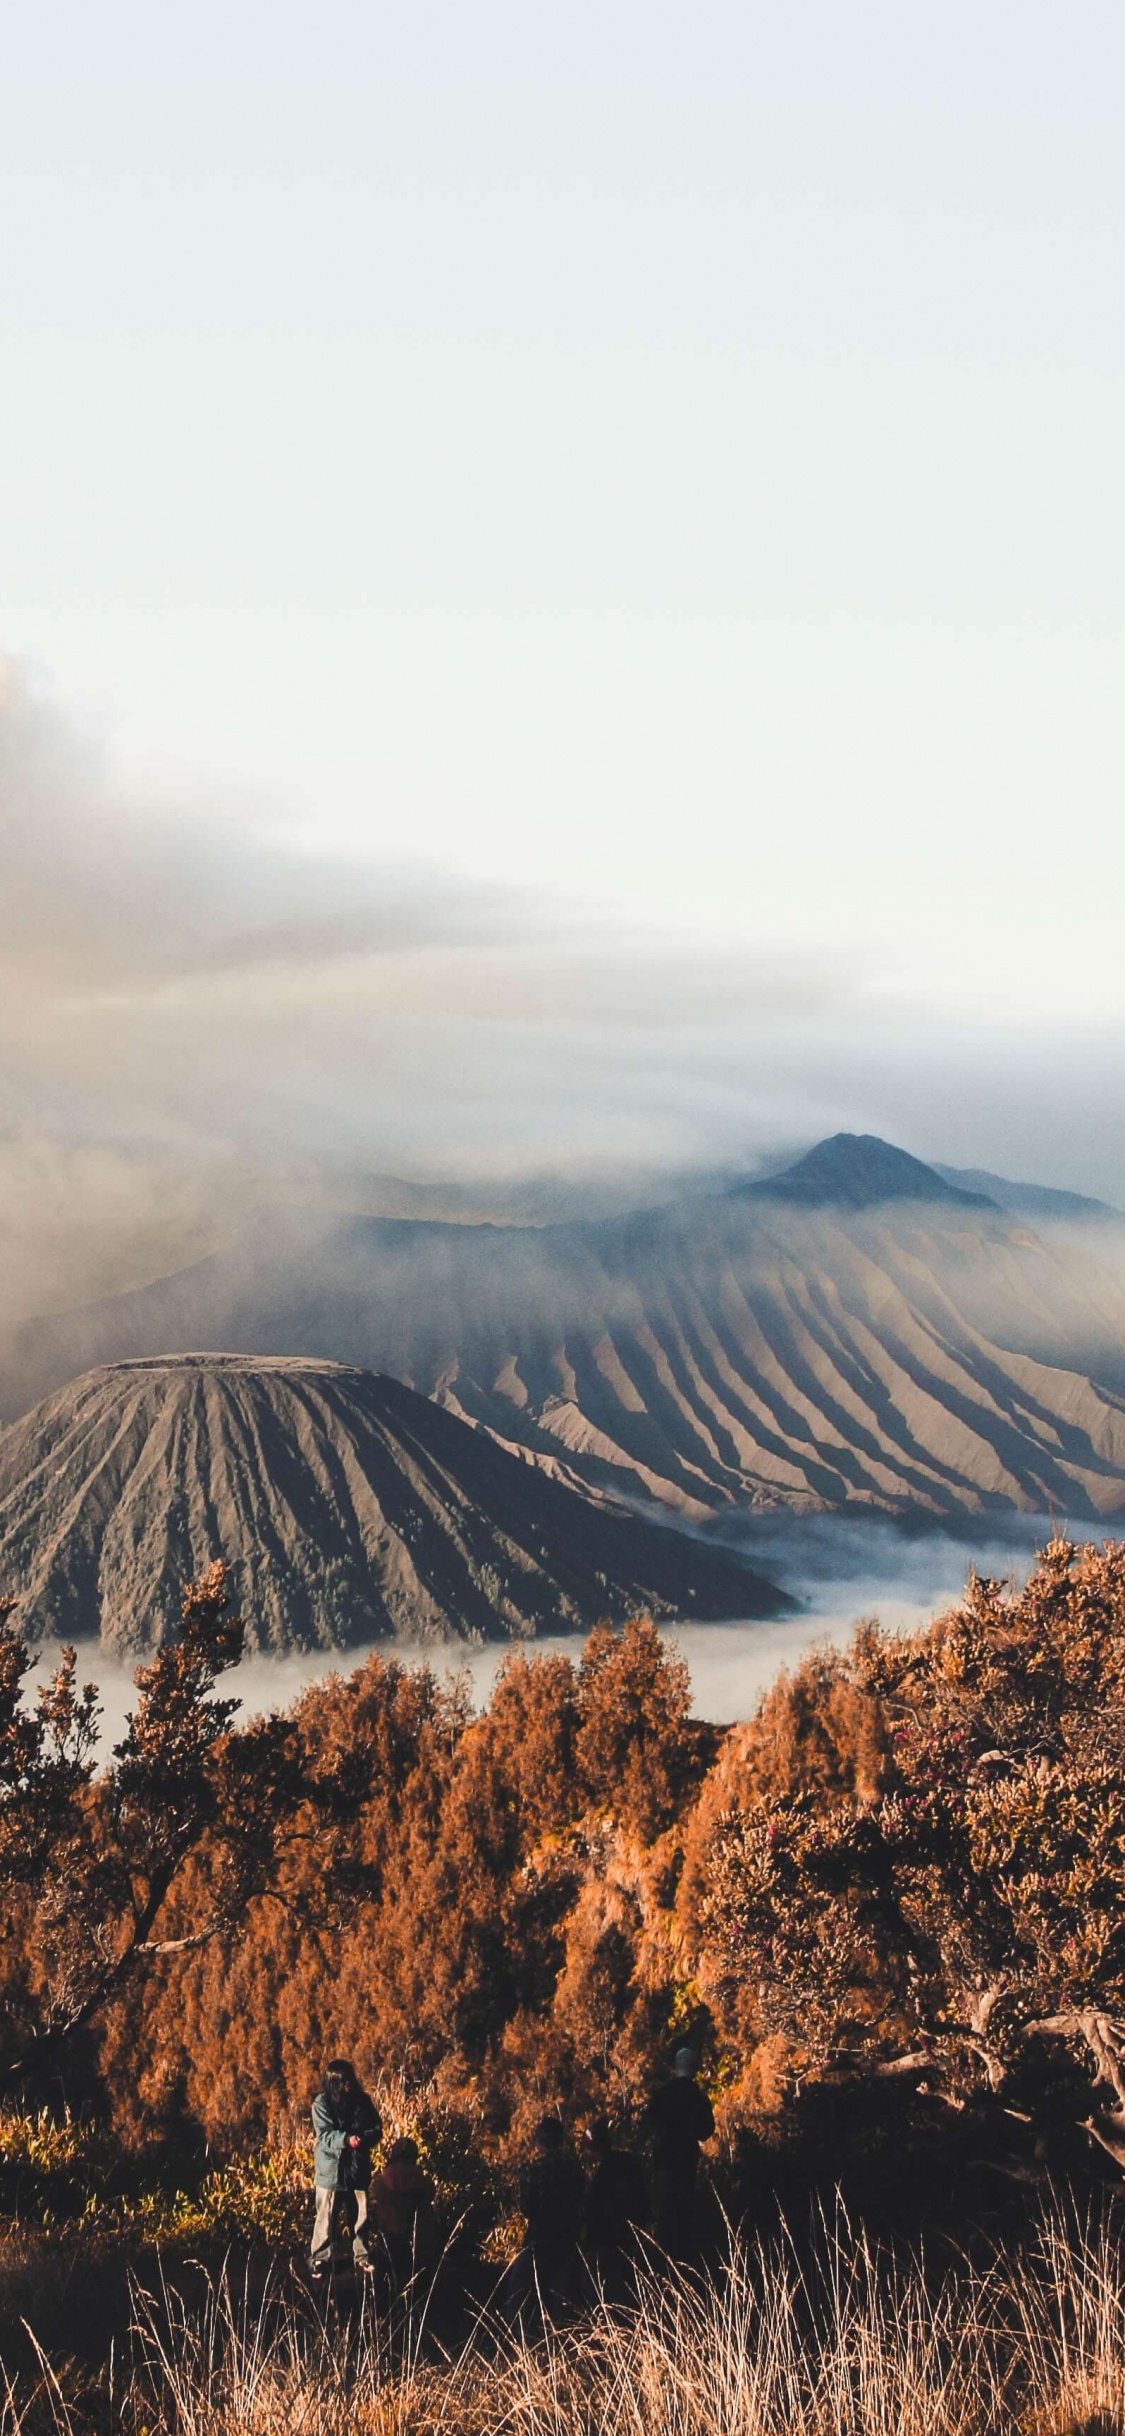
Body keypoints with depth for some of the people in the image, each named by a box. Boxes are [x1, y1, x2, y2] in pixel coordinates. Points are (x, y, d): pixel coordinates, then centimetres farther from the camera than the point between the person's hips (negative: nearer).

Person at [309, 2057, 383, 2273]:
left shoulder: (362, 2100, 0)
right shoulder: (322, 2103, -11)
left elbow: (377, 2129, 0)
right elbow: (324, 2136, -18)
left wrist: (362, 2138, -22)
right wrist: (347, 2139, -34)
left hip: (358, 2167, 3)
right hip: (331, 2168, -3)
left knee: (361, 2215, 12)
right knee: (326, 2217, 4)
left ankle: (362, 2256, 28)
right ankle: (320, 2259, 16)